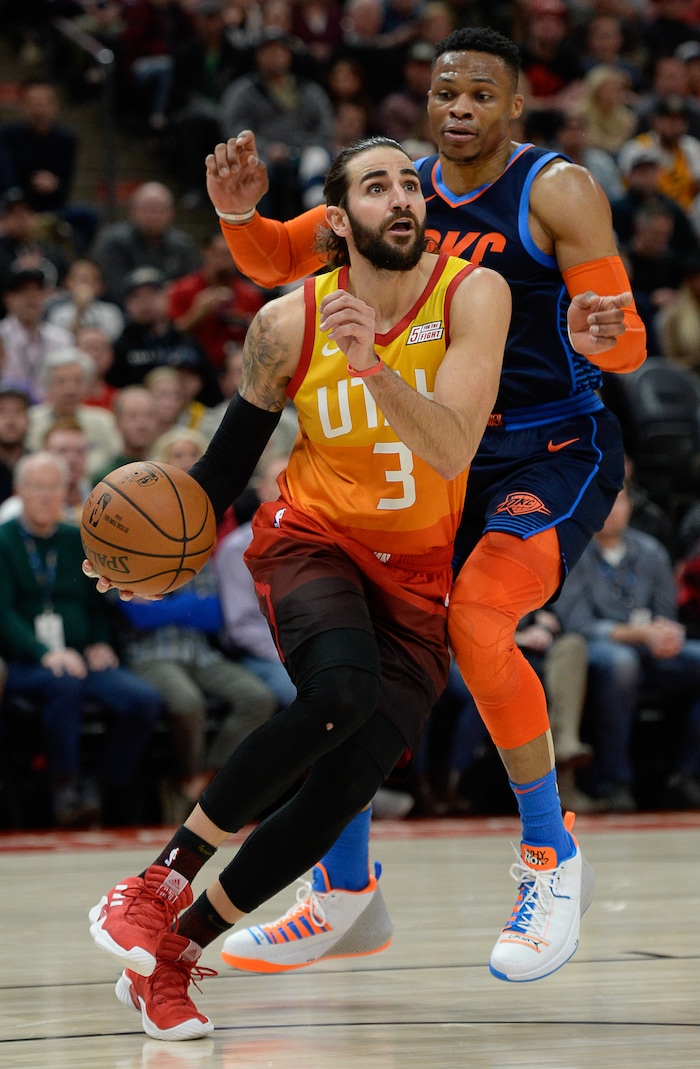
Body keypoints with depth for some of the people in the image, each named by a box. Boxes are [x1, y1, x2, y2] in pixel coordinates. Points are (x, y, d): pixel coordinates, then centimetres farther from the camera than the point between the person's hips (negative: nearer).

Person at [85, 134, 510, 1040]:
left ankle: (169, 956, 4)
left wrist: (372, 365, -39)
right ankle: (160, 881, -21)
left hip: (417, 574, 1)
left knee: (344, 789, -12)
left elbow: (449, 454, -24)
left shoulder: (472, 295, -13)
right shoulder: (288, 323, -8)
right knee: (340, 690, -34)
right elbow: (240, 439, 7)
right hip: (310, 539, -1)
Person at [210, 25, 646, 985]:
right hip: (443, 455, 6)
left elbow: (630, 345, -15)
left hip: (556, 451, -6)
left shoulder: (557, 191, -12)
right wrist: (241, 213, -15)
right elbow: (273, 262, 8)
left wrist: (599, 339, -40)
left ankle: (552, 857, -12)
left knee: (475, 618, -29)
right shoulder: (403, 187, 4)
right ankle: (339, 898, 15)